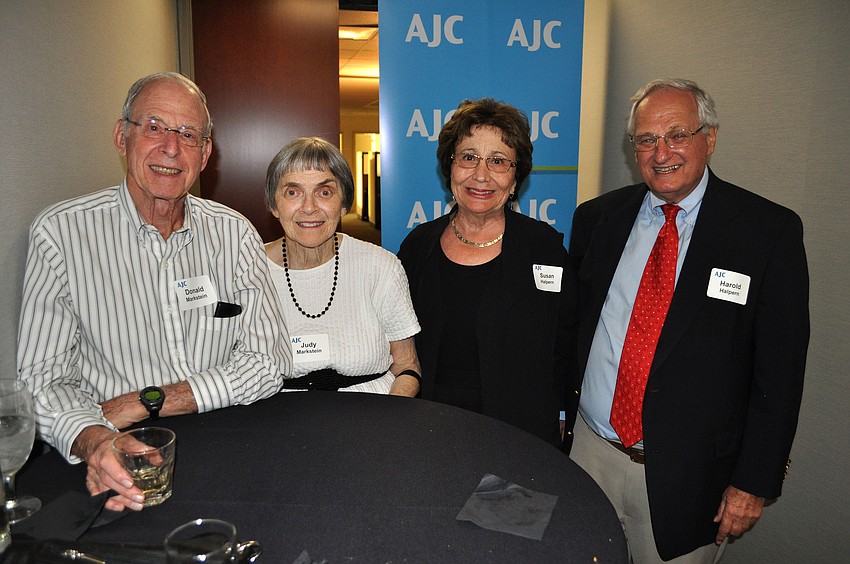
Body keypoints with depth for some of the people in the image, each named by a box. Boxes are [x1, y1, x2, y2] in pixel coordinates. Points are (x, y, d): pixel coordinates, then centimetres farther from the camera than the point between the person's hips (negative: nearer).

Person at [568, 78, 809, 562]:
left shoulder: (769, 230, -8)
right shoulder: (596, 219, 1)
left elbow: (780, 369, -7)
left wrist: (754, 482, -7)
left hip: (687, 473, -2)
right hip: (588, 452, 3)